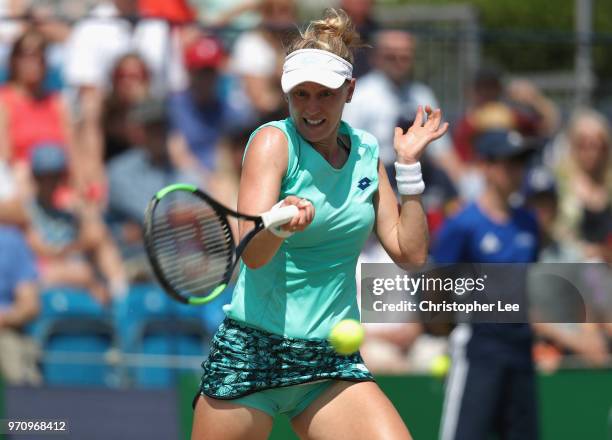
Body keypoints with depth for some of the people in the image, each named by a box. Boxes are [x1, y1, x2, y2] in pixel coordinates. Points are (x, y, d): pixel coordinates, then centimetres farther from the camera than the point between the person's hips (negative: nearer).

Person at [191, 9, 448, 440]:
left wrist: (410, 164, 3)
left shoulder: (366, 152, 8)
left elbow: (410, 252, 8)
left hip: (333, 360, 4)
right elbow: (252, 254, -21)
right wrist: (281, 224, -43)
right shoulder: (274, 141, -8)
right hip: (252, 353, -4)